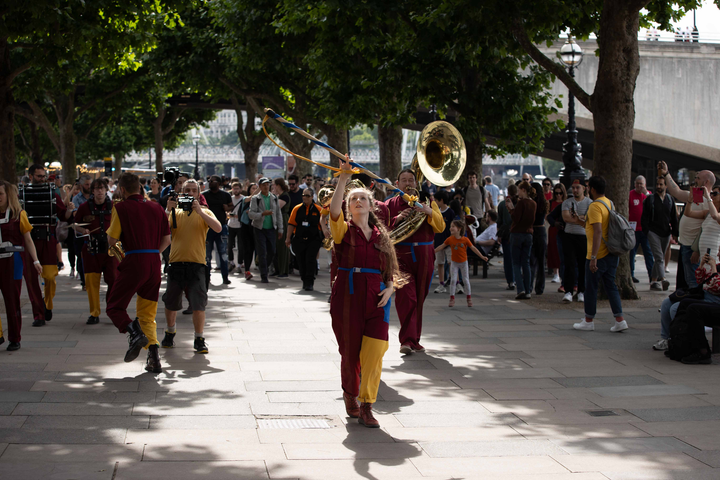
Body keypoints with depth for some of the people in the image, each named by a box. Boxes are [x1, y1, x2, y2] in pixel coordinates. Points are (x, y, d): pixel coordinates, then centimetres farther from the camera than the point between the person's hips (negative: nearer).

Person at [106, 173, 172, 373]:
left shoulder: (121, 207, -3)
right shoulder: (156, 207, 12)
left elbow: (112, 240, -4)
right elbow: (166, 240, 12)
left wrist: (110, 230, 17)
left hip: (133, 263, -5)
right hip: (154, 263, 5)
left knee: (115, 306, 6)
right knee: (147, 313, 14)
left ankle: (135, 333, -22)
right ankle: (154, 357, 1)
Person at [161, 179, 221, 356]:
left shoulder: (205, 213, 8)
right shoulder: (175, 212, 12)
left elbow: (218, 228, -11)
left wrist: (199, 211, -17)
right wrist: (169, 210, -11)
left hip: (197, 264, -2)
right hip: (176, 263, 2)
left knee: (198, 304, -9)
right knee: (170, 303, 11)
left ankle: (199, 339, 4)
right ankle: (170, 333, 34)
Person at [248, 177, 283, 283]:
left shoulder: (274, 198, 9)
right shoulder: (255, 199, -3)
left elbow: (278, 214, 13)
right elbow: (251, 214, -11)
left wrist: (280, 229, 9)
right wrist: (263, 214, -26)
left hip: (271, 229, 4)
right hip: (260, 229, -4)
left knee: (271, 252, 6)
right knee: (262, 253, -6)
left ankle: (263, 268, 31)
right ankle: (263, 276, -1)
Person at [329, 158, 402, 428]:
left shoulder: (381, 235, 13)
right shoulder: (343, 230, 4)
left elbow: (391, 270, 16)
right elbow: (334, 210, -18)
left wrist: (390, 287, -4)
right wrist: (343, 179, -24)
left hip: (376, 299, 2)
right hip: (347, 296, -2)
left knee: (373, 354, -10)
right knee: (350, 352, 7)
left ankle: (366, 408, -4)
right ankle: (350, 396, 33)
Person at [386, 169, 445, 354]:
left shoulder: (427, 202, 13)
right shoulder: (391, 204, 9)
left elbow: (440, 227, 4)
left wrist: (430, 212, -14)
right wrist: (397, 219, -14)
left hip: (424, 256, 3)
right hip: (401, 255, -3)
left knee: (419, 298, 7)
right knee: (406, 297, -15)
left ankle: (414, 339, 17)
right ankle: (407, 340, -16)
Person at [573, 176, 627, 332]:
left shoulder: (595, 206, -18)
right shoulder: (610, 203, 10)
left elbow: (598, 232, -25)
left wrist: (593, 258, -26)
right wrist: (587, 221, 32)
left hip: (599, 255, -8)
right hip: (612, 253, 8)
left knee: (591, 287, 5)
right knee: (611, 286, 11)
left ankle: (589, 321, 14)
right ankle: (619, 320, 6)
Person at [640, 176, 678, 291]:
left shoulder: (670, 199, 12)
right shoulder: (650, 199, 1)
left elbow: (674, 218, 15)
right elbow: (644, 217, -1)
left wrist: (675, 233, 8)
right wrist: (646, 232, -10)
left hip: (665, 233, 4)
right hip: (653, 232, -4)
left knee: (660, 258, 9)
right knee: (659, 257, -16)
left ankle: (653, 281, 18)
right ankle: (662, 280, -27)